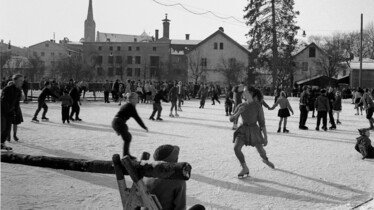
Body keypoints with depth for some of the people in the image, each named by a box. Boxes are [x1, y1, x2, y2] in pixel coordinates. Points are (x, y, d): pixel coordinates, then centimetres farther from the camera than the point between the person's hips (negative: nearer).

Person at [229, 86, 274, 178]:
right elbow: (231, 119, -1)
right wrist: (238, 112, -21)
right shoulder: (241, 106, -1)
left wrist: (265, 137, -10)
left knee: (261, 151, 12)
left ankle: (265, 160, 50)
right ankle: (245, 168, -6)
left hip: (254, 130, -2)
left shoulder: (258, 105, -11)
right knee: (236, 148, -21)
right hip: (243, 130, 2)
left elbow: (262, 122, -10)